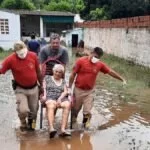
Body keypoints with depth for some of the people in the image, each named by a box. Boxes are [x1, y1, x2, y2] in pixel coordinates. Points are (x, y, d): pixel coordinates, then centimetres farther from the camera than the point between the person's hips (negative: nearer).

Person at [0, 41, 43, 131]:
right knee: (23, 110, -17)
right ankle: (23, 123, 18)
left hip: (34, 88, 3)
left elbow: (38, 72, 1)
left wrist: (41, 85, 10)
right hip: (21, 89, -2)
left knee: (33, 110, 15)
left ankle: (30, 123, 48)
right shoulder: (10, 59, -20)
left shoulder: (33, 56, -12)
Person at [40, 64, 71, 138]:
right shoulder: (47, 77, 24)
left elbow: (65, 91, 13)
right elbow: (43, 88, 14)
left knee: (67, 104, -34)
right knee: (51, 106, -38)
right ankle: (51, 128, -57)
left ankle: (63, 129, -42)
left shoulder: (63, 81, 26)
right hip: (49, 97, -2)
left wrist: (60, 98, -6)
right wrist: (44, 95, -7)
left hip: (61, 98, 2)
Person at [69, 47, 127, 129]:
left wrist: (122, 79, 4)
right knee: (75, 109, 14)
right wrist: (69, 87, -7)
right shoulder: (81, 61, -13)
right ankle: (73, 122, 37)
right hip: (78, 89, -1)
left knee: (87, 111, -3)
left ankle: (85, 124, 21)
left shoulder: (100, 64, -4)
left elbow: (111, 72, 4)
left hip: (89, 91, 2)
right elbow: (73, 74, -8)